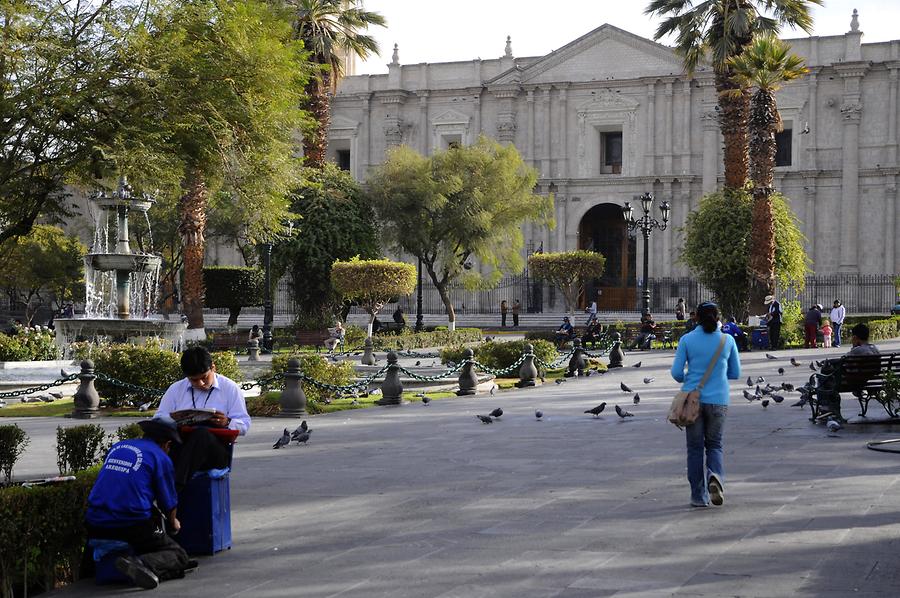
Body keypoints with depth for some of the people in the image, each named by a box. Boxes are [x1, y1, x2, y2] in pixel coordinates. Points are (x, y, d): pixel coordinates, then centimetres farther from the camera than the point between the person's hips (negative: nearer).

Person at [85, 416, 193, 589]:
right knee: (178, 555, 1)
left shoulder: (117, 447, 19)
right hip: (133, 526, -6)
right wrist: (173, 523, 32)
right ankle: (146, 565, -28)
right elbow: (169, 504, 7)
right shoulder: (161, 458, 3)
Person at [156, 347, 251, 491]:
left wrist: (227, 422, -13)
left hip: (215, 450, -2)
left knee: (201, 433, -39)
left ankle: (175, 488, -47)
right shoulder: (176, 389, 21)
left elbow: (244, 425, 10)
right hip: (178, 448, 2)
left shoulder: (230, 388, 13)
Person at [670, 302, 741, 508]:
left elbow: (676, 372, -4)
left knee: (695, 447, 9)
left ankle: (699, 495, 10)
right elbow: (735, 373, 8)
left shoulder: (687, 340, -3)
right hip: (718, 400, 1)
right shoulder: (728, 340, 1)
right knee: (714, 445, 13)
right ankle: (716, 476, -16)